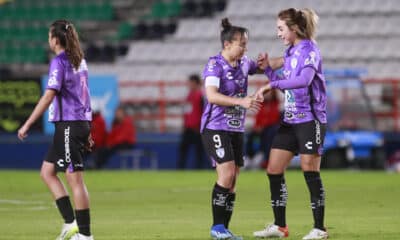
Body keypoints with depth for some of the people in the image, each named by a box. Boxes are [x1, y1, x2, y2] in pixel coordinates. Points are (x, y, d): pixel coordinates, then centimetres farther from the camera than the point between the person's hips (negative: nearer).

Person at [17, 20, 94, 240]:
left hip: (69, 124, -9)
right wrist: (86, 131, 24)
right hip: (81, 123, 9)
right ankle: (71, 222, 9)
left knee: (75, 179, -5)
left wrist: (27, 124, -16)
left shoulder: (59, 63, -13)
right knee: (47, 172, 14)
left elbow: (48, 96, -19)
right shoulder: (79, 61, 13)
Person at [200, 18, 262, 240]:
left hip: (236, 129, 7)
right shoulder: (215, 65, -13)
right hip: (216, 127, -7)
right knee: (227, 173, -17)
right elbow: (211, 96, -26)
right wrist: (241, 101, -34)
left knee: (233, 180, 5)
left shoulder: (243, 63, 8)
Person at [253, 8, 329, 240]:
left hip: (310, 119, -9)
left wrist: (271, 85, -32)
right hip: (290, 120, 9)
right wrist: (267, 69, 8)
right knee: (274, 170, 5)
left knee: (311, 173, -6)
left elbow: (304, 80, -29)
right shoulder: (290, 52, 13)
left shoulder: (309, 50, -12)